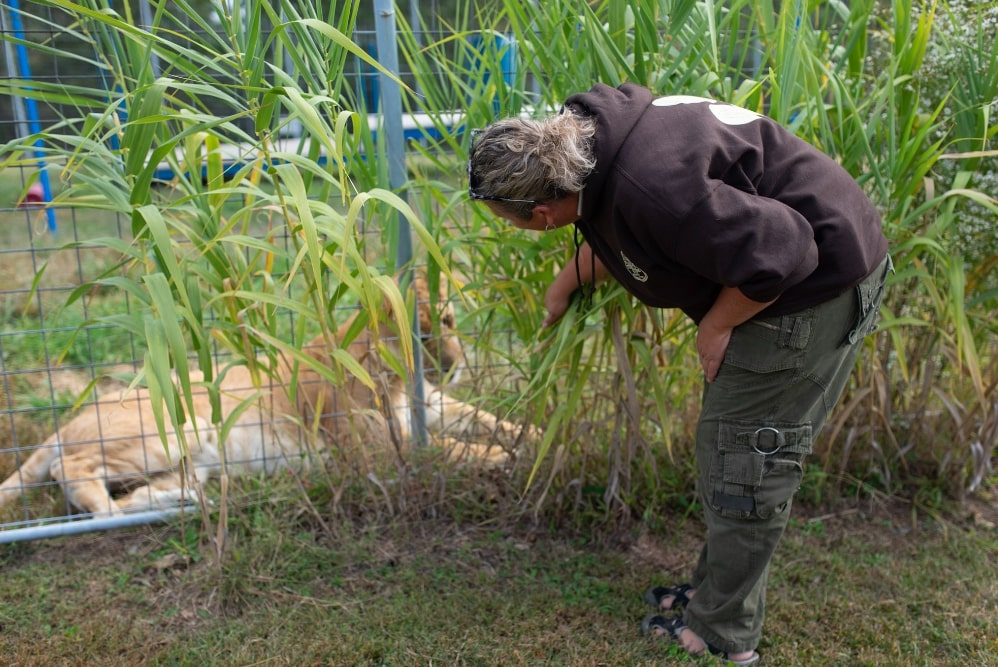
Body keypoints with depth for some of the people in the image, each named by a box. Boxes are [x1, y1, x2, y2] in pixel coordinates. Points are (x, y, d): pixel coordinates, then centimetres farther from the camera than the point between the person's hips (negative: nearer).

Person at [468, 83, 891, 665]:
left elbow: (777, 256, -31)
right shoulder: (585, 137, -4)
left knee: (744, 454, -2)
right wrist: (564, 287, 29)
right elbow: (611, 232, 17)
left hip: (813, 282, -9)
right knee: (726, 443, 16)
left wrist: (717, 325, -15)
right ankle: (717, 589, 32)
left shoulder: (650, 190, -36)